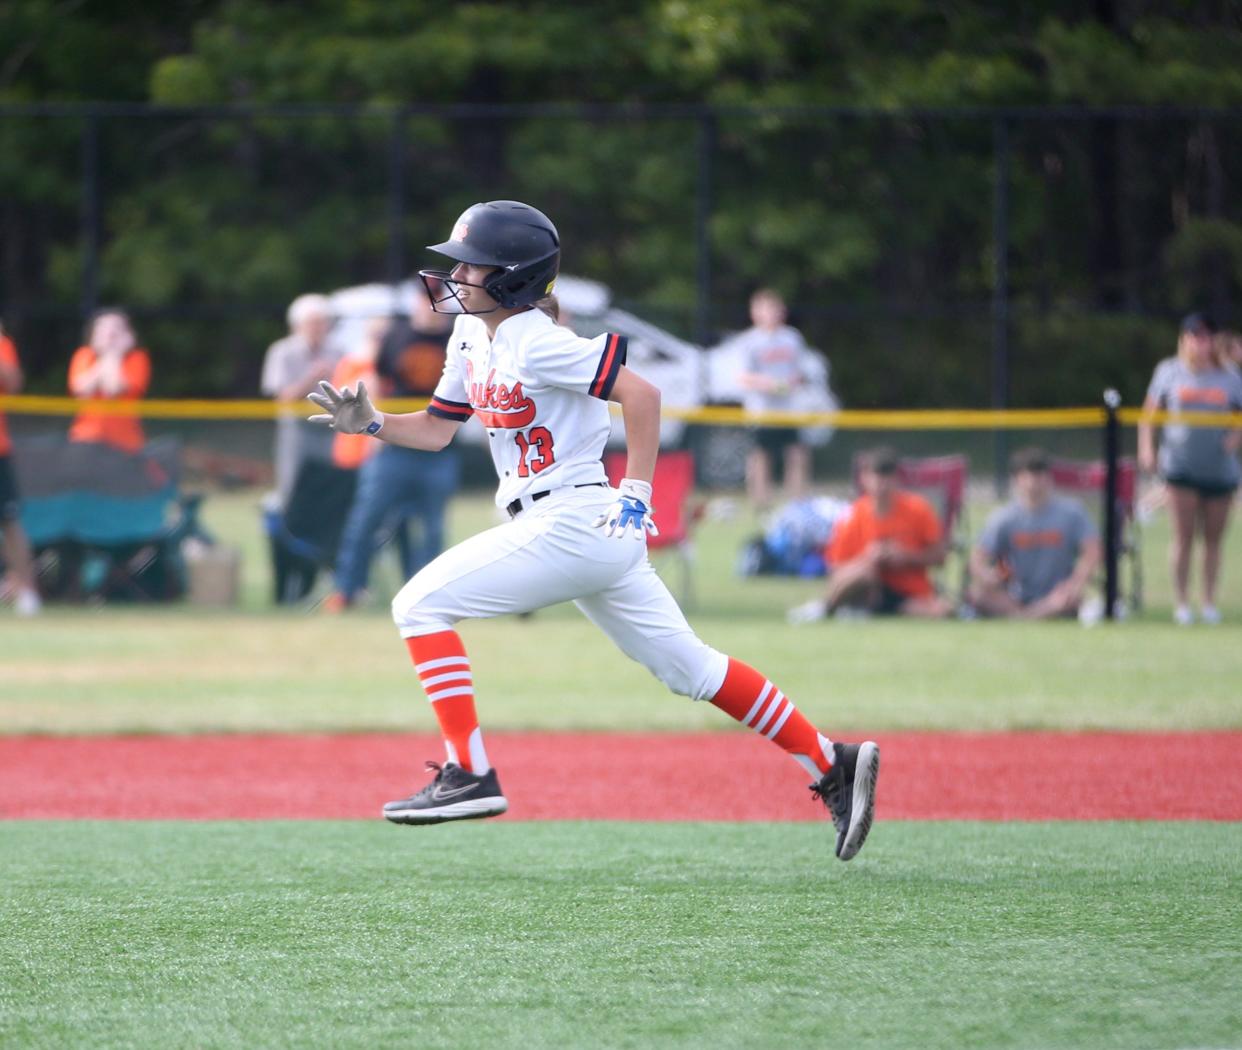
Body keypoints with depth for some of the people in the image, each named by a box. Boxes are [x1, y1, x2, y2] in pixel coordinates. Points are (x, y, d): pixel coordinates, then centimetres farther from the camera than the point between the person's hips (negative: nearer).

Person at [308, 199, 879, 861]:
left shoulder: (536, 344, -15)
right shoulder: (472, 338, 13)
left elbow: (640, 394, -20)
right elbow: (436, 430, 21)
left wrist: (635, 495, -19)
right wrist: (369, 424, 5)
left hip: (572, 522, -10)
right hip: (579, 535, 10)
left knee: (420, 605, -9)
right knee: (688, 667, 11)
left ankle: (469, 775, -12)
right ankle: (832, 766, 11)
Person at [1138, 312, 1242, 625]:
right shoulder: (1169, 372, 4)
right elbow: (1150, 412, 9)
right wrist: (1147, 449, -3)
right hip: (1181, 467, -2)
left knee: (1213, 538, 6)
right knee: (1184, 536, -7)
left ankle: (1209, 602, 16)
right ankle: (1181, 603, 0)